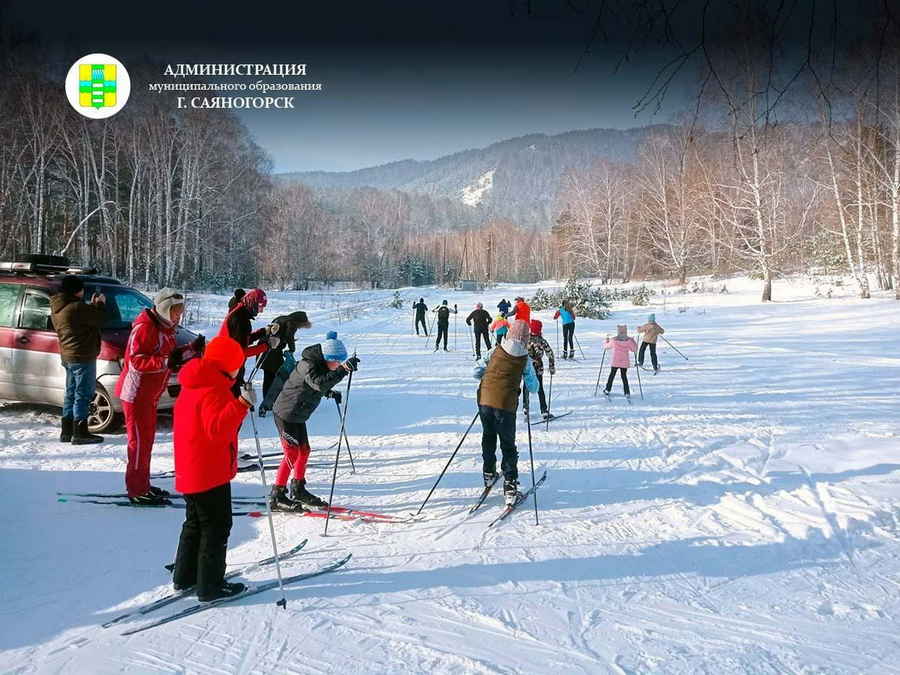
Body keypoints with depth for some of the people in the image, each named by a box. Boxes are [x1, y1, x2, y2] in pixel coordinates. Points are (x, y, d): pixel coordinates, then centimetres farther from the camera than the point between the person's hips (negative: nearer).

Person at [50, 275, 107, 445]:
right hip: (82, 356, -10)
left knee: (71, 393, 17)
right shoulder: (76, 307, -19)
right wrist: (100, 304, 4)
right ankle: (80, 433, -2)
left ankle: (66, 431, 24)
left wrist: (92, 305, 14)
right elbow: (99, 319, -13)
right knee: (83, 394, -4)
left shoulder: (57, 309, 12)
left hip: (67, 357, 10)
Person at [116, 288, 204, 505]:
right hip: (136, 392, -10)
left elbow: (171, 355, 16)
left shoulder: (166, 328, 12)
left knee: (147, 438, 15)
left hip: (150, 394, 10)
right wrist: (166, 362, -32)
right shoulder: (144, 327, -17)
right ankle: (137, 491, 3)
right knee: (140, 440, -4)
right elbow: (136, 362, -24)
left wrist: (192, 349, 2)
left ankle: (142, 485, 27)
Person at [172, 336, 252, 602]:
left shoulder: (193, 386, 12)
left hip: (189, 472, 10)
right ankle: (210, 586, 7)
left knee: (195, 523, 21)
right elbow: (217, 430, -34)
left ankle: (185, 577, 32)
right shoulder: (214, 391, -20)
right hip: (211, 473, -10)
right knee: (216, 527, 1)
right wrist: (241, 404, -42)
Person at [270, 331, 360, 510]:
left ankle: (298, 490, 30)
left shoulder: (321, 363, 2)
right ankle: (276, 497, 2)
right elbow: (319, 383, -43)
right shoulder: (307, 364, -25)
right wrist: (343, 369, -50)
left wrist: (329, 392, 1)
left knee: (304, 451, 15)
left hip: (298, 415, 9)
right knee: (292, 453, -7)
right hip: (286, 413, -9)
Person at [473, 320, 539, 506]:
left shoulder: (495, 351, 2)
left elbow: (476, 371, 7)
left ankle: (489, 473, 37)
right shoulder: (525, 359, -2)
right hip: (506, 404, -3)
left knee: (488, 437, 24)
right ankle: (510, 485, 3)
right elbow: (533, 387, 2)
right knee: (508, 445, 8)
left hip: (485, 399, 3)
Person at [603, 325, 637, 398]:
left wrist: (607, 340, 23)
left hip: (615, 362, -1)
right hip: (624, 362, 1)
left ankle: (607, 390, 22)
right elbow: (634, 349, 0)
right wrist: (633, 342, 14)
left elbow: (606, 346, 6)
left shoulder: (614, 340, -10)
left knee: (612, 375, 16)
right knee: (624, 376, 13)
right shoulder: (628, 340, -10)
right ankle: (627, 393, 8)